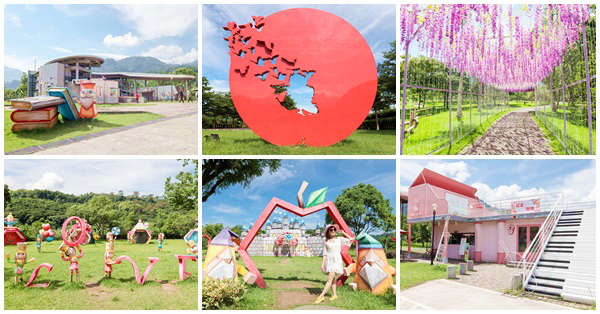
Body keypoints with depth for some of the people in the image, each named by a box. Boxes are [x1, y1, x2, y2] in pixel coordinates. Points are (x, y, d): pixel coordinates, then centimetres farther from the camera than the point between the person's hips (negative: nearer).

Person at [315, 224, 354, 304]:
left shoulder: (339, 239, 4)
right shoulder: (326, 241, 7)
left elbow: (351, 239, 6)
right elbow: (325, 253, 7)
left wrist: (343, 232, 8)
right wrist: (323, 263, 1)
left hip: (336, 260, -3)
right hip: (329, 260, 3)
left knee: (330, 278, -12)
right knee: (332, 278, 8)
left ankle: (321, 296, -13)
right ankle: (334, 295, 20)